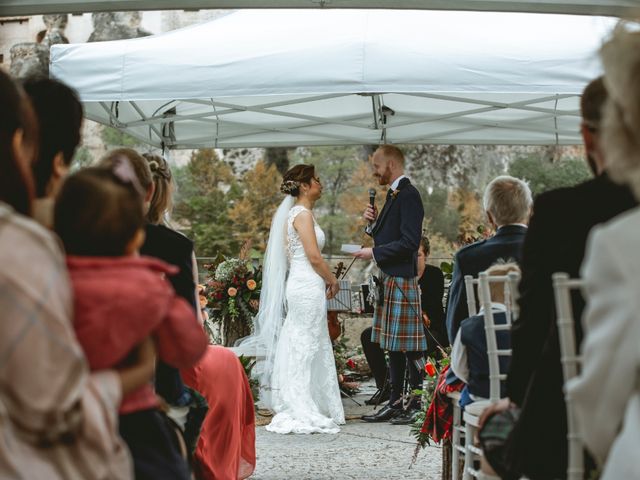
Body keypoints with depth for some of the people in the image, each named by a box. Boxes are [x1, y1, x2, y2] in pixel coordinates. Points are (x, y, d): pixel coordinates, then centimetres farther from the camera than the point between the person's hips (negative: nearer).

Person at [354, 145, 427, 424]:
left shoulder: (408, 195, -13)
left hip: (402, 280, -10)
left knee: (409, 345, -5)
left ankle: (418, 404, 1)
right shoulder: (394, 194, 17)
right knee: (393, 345, 12)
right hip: (389, 279, 10)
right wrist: (374, 222, 6)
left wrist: (374, 253, -16)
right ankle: (395, 403, 17)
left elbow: (409, 242, -21)